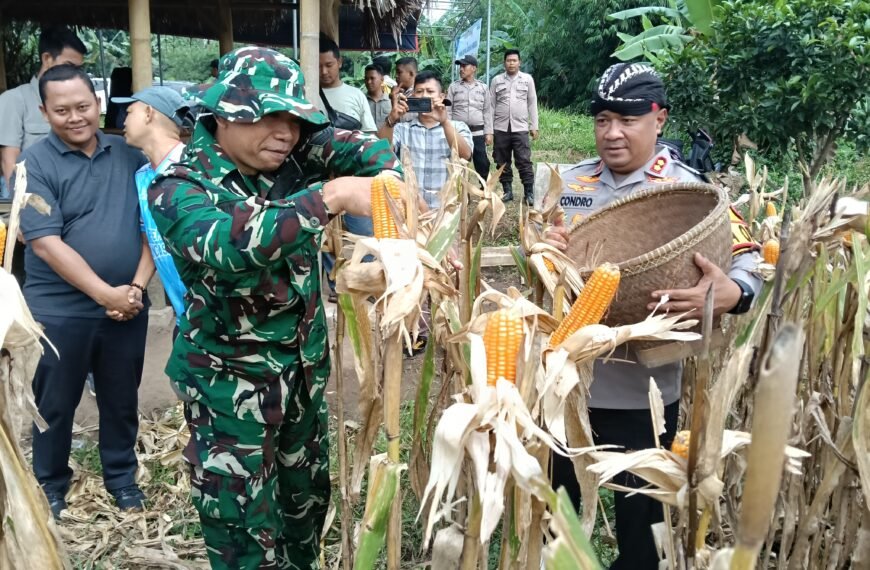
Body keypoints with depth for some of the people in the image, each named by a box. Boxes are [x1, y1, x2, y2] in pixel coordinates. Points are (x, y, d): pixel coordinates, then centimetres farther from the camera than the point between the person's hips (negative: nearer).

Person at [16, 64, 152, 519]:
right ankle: (50, 486, 32)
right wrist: (105, 294, -19)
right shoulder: (35, 164, -8)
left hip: (128, 306, 3)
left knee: (122, 401, 16)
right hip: (59, 311, -2)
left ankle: (122, 477, 35)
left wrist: (137, 286, -9)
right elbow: (44, 242, -16)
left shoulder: (129, 154, 2)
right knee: (55, 405, 13)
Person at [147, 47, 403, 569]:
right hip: (230, 376, -5)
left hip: (306, 361, 6)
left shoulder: (293, 158, -5)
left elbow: (357, 147, -14)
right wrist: (331, 197, -45)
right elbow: (224, 246, -39)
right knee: (243, 517, 6)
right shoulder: (182, 187, -20)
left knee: (308, 491, 22)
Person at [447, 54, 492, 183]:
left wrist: (488, 132, 3)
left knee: (482, 163, 0)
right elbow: (448, 111, 4)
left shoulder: (483, 87, 8)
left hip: (478, 133, 0)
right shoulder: (453, 87, 6)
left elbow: (487, 111, 9)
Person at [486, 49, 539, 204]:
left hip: (520, 128, -1)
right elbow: (491, 106, 5)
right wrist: (489, 131, 0)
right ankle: (507, 191, 17)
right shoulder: (496, 80, 6)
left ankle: (529, 193, 0)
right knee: (502, 163, 6)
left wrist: (534, 126, 1)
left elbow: (532, 104, 7)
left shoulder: (527, 79, 6)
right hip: (500, 128, 2)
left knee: (524, 162, -5)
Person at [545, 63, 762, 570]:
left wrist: (728, 294, -38)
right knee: (557, 500, 21)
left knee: (641, 511, 13)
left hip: (643, 394, -4)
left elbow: (748, 261, -15)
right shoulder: (571, 183, 4)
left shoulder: (688, 191, -10)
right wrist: (545, 247, -11)